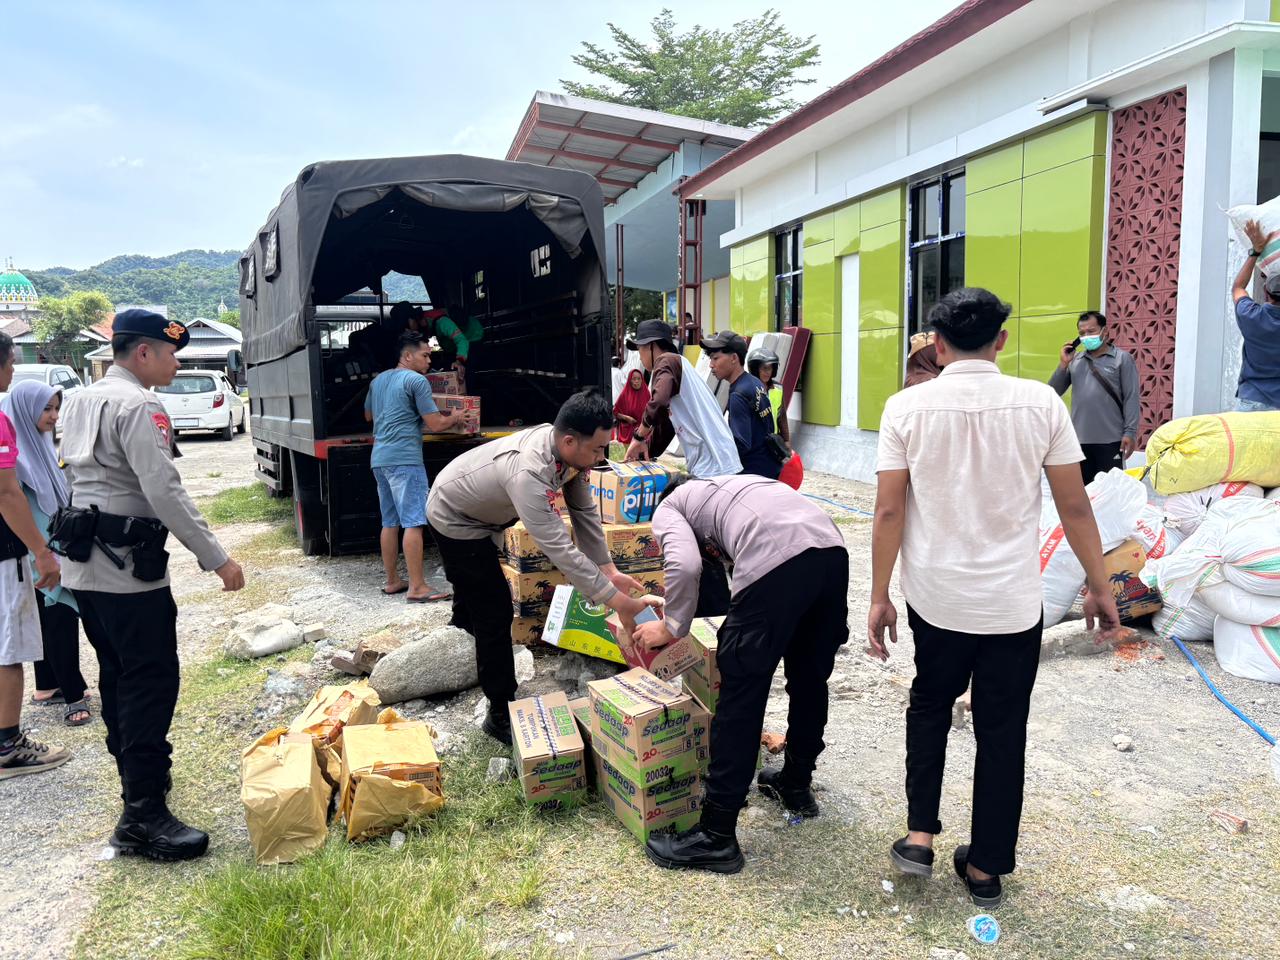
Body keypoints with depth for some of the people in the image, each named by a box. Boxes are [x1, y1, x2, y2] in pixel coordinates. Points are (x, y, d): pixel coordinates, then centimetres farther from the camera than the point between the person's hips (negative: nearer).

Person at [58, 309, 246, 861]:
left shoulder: (79, 403, 14)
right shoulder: (137, 407, -16)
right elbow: (165, 491, -23)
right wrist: (217, 559, -21)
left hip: (84, 566, 10)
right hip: (128, 570, -10)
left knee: (117, 675, 19)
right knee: (151, 683, -6)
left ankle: (138, 769, 35)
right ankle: (142, 818, -5)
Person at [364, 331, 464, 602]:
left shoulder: (378, 380, 18)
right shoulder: (417, 381, -7)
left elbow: (369, 415, 33)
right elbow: (436, 424, -9)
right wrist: (455, 418, 9)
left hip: (379, 459, 9)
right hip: (404, 459, -9)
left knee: (390, 523, 13)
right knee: (413, 522, -10)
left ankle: (392, 581, 19)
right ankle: (417, 588, -12)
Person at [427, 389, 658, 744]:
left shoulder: (570, 449, -20)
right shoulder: (529, 472, -45)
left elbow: (584, 513, -10)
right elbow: (560, 549, -45)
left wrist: (609, 570, -16)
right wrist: (617, 601, -42)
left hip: (478, 512, 9)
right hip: (454, 519, -9)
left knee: (474, 598, 29)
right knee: (494, 612, -9)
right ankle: (501, 715, 4)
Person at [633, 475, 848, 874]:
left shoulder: (667, 508, 19)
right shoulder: (725, 486, 39)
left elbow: (685, 565, -4)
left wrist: (671, 628, 12)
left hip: (777, 561, -8)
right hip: (832, 550, 8)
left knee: (740, 699, 3)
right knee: (810, 680, 26)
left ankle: (716, 837, 13)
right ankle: (796, 785, 46)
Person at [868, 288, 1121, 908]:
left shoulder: (907, 407, -8)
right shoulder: (1040, 403, -6)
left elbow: (889, 511, -8)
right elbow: (1074, 506, -3)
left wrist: (879, 596, 0)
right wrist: (1099, 586, 10)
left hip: (936, 597, 0)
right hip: (1014, 602, 0)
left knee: (930, 707, 25)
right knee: (1002, 732, 15)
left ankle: (921, 835, 21)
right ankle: (986, 868, 27)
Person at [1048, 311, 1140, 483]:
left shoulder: (1122, 358, 1)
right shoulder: (1075, 360, 11)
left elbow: (1131, 398, -4)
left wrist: (1130, 432, -12)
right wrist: (1063, 364, -2)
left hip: (1110, 440, -4)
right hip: (1079, 440, 4)